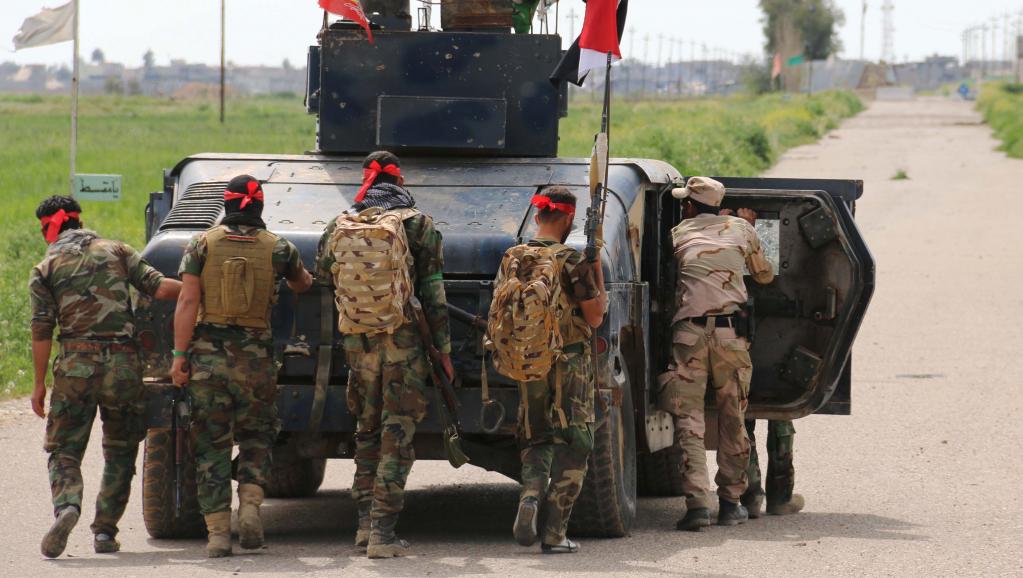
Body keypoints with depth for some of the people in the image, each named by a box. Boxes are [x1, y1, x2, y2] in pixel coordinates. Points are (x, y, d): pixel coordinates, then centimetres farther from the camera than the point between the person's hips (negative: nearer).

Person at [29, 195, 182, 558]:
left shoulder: (45, 270, 5)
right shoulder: (116, 252, 9)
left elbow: (42, 331, 0)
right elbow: (158, 287, -1)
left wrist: (39, 385, 5)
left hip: (75, 366, -1)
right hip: (123, 363, 1)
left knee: (64, 450, 4)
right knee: (120, 451, 15)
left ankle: (66, 505, -24)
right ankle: (105, 530, 7)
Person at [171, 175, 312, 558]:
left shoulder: (201, 245, -1)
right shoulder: (278, 249, 2)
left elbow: (187, 302, -6)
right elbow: (301, 285, 21)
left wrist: (180, 355, -4)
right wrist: (304, 282, 45)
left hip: (207, 353, 0)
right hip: (256, 356, 0)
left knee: (211, 444, 5)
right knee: (256, 435, 17)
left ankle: (218, 531, 2)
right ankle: (250, 504, -4)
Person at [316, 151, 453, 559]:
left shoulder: (339, 227, 6)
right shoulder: (418, 224, -3)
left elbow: (322, 278, 12)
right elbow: (433, 294, -3)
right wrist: (443, 349, 2)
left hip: (356, 341, 3)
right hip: (403, 341, -3)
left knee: (367, 429, 17)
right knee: (397, 434, 0)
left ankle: (365, 521, 16)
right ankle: (382, 531, -5)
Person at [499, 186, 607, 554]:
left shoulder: (512, 259, 2)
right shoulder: (573, 263, -12)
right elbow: (595, 318, -7)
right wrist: (598, 270, -1)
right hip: (569, 364, -4)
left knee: (535, 440, 18)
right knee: (571, 446, 3)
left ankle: (531, 495, -12)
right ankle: (555, 533, -2)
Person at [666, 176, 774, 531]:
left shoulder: (680, 234, 12)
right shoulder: (740, 228, 14)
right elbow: (764, 275, 27)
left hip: (688, 331, -1)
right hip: (730, 331, 1)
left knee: (689, 420, -2)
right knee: (732, 419, 11)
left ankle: (697, 502, -14)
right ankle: (730, 501, 14)